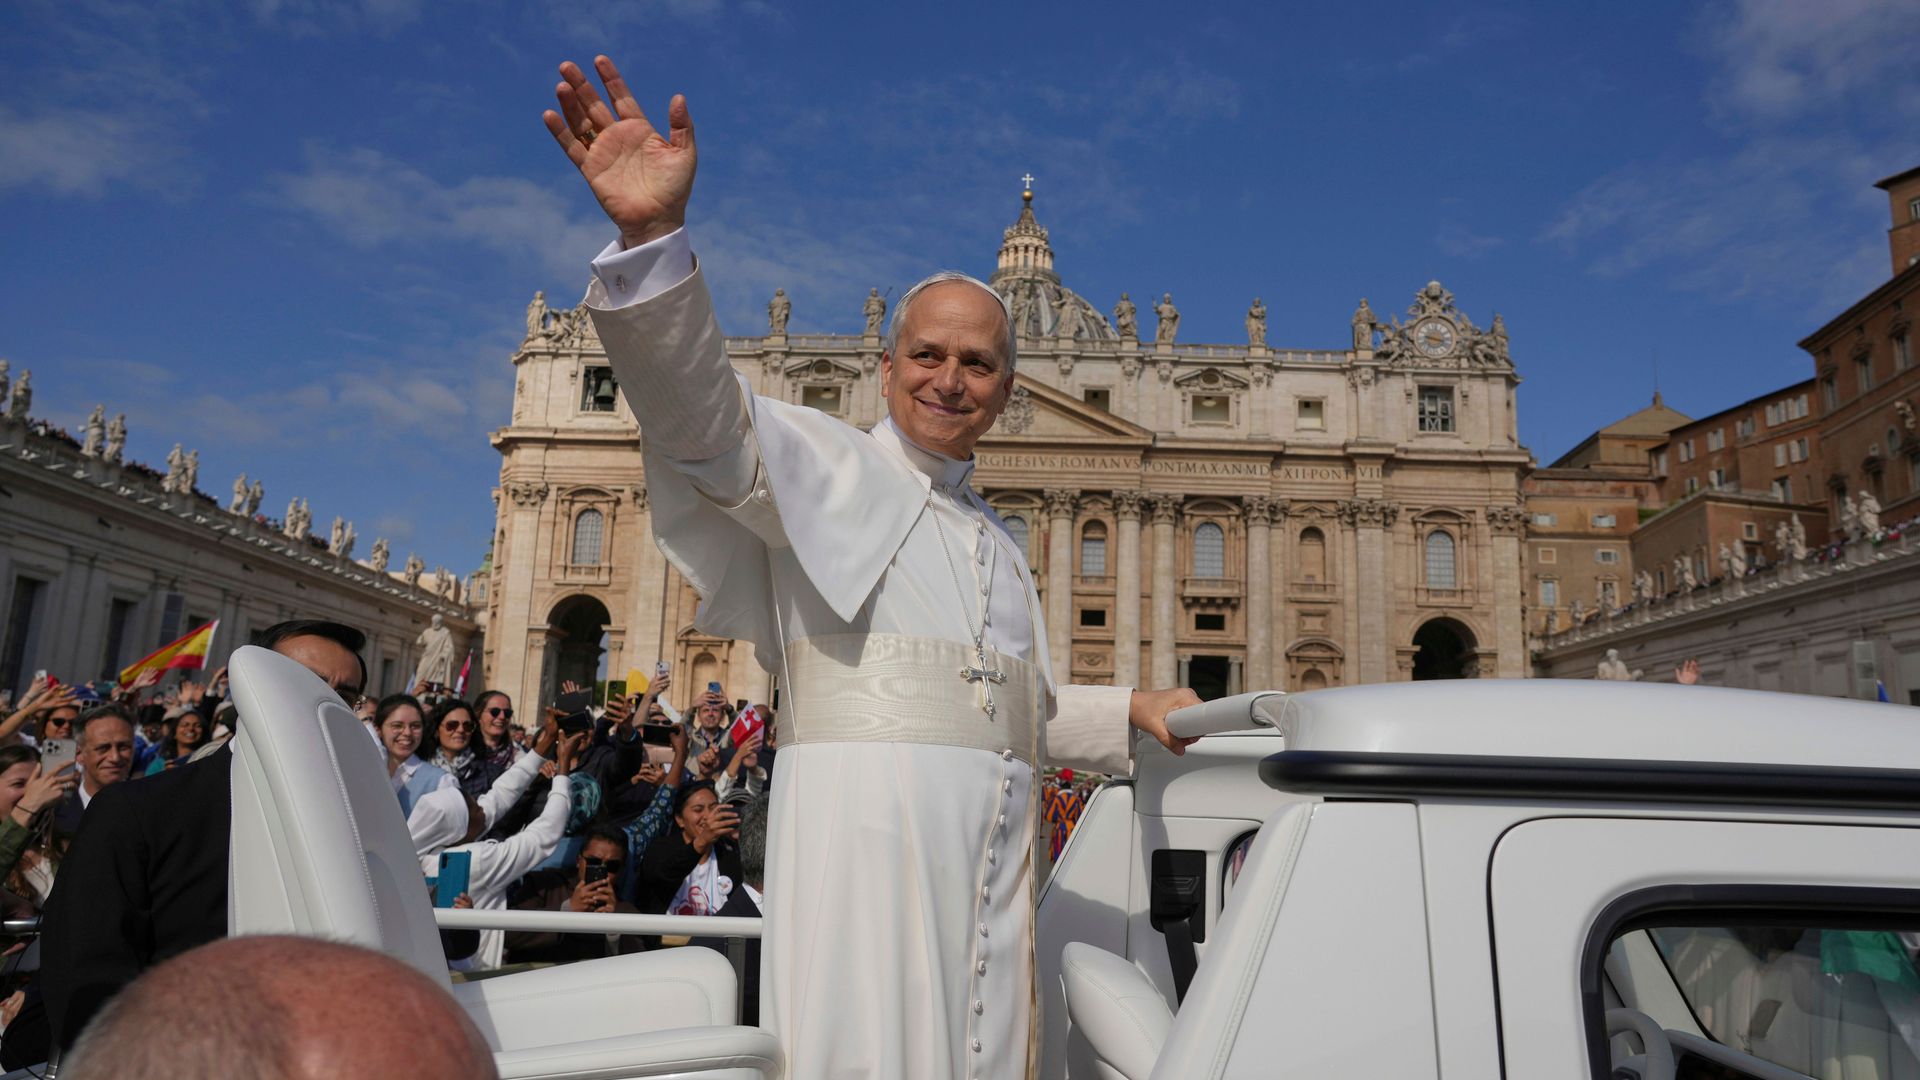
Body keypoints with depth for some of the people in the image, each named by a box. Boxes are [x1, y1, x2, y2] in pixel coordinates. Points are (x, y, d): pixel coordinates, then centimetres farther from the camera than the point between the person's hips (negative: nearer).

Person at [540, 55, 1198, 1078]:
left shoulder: (997, 542, 24)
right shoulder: (826, 465, 4)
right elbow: (703, 415, -17)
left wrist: (1132, 710, 18)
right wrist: (653, 236, -31)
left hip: (994, 850, 7)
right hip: (864, 830, -7)